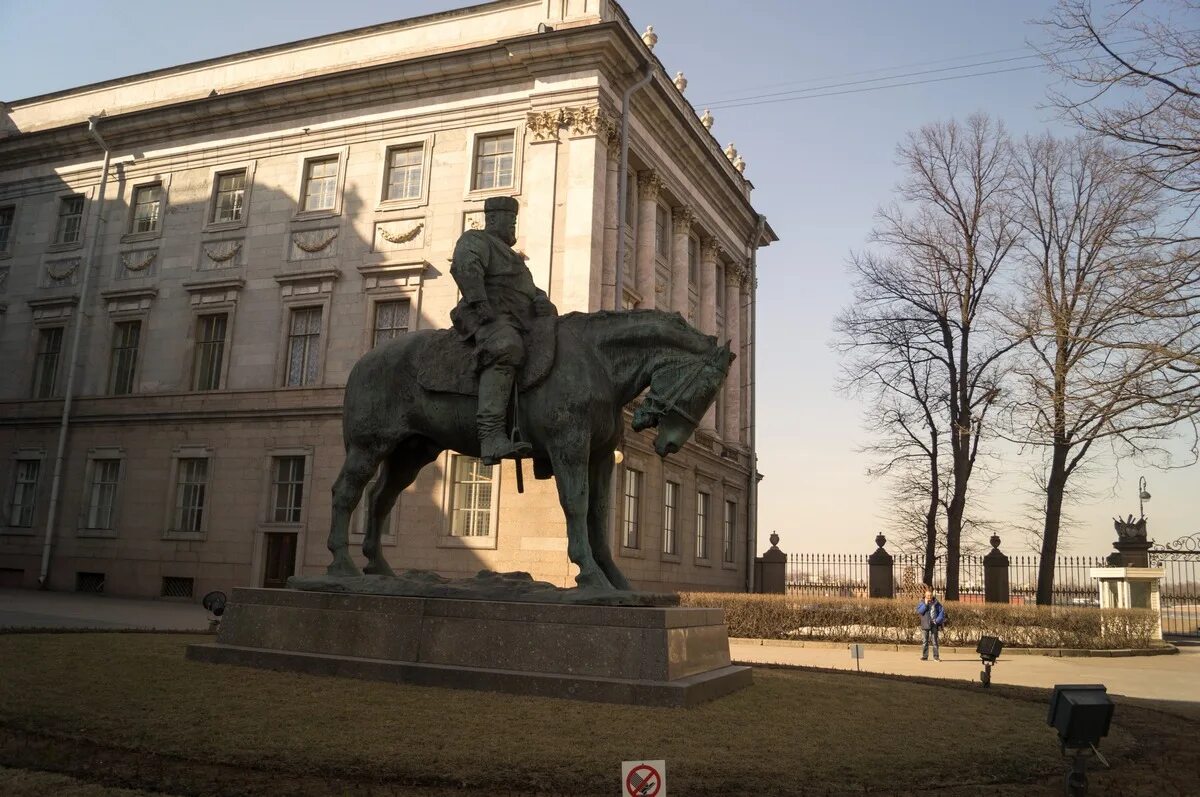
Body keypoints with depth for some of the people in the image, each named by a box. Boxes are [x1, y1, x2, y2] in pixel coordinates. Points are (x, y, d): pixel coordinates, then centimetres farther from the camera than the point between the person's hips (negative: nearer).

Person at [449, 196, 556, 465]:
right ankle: (491, 437, -51)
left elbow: (531, 290, 30)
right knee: (505, 351, -38)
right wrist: (479, 302, -26)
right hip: (491, 319, -10)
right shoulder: (476, 240, 8)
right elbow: (464, 266, -14)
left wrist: (542, 301, 7)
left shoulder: (508, 254, 36)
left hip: (520, 323, 10)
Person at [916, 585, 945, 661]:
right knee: (924, 641, 1)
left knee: (935, 641, 2)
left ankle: (936, 656, 7)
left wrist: (938, 620, -10)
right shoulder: (922, 603, 4)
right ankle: (924, 656, 6)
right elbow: (919, 611, -9)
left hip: (934, 625, 0)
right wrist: (925, 604, -14)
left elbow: (942, 612, 1)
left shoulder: (936, 603, 5)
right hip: (925, 625, 0)